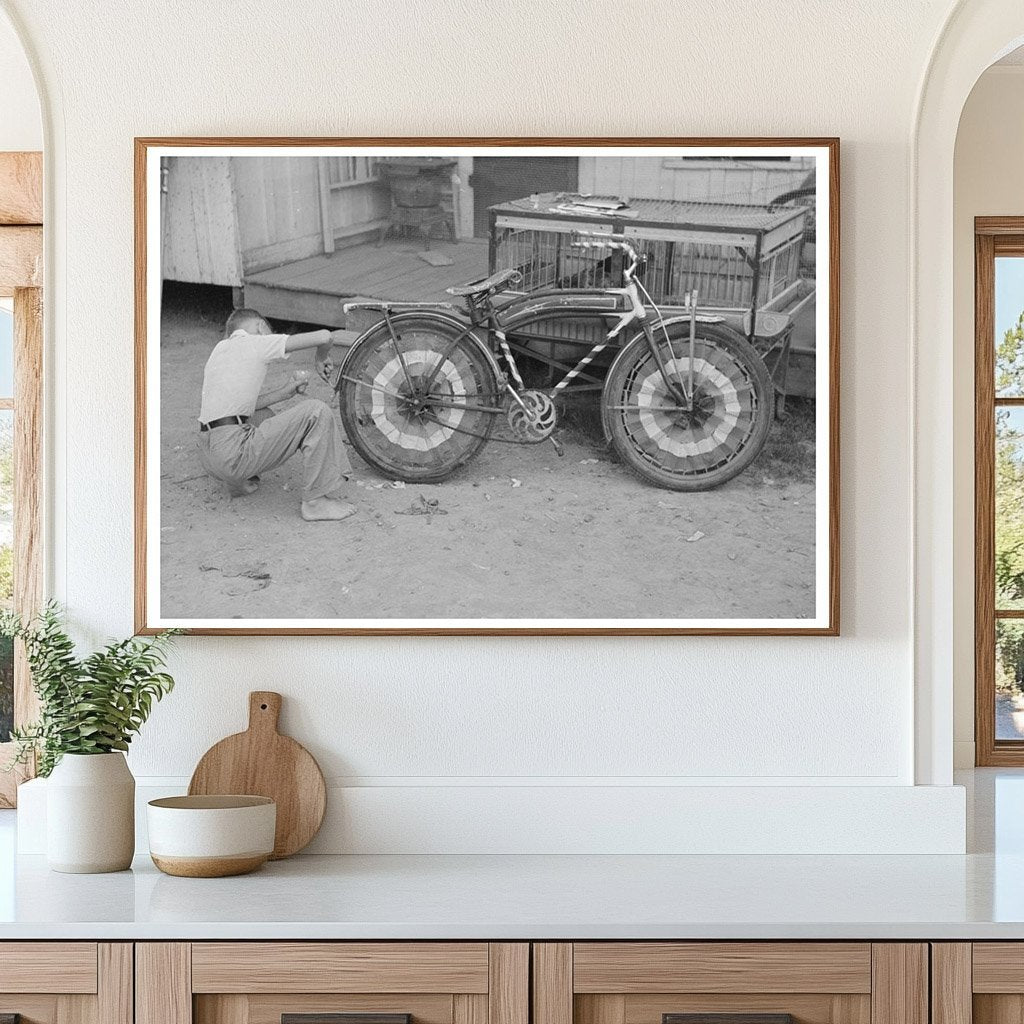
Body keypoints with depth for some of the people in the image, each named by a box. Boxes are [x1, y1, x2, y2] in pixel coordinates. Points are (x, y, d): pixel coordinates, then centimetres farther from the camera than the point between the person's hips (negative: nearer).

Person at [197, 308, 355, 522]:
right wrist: (321, 356, 17)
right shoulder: (258, 343, 0)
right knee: (317, 412, -8)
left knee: (262, 416, 36)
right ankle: (317, 500, -8)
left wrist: (286, 391, 21)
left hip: (209, 458, 9)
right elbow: (324, 337, -6)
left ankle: (239, 482, 23)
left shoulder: (220, 348, 22)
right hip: (233, 454, -9)